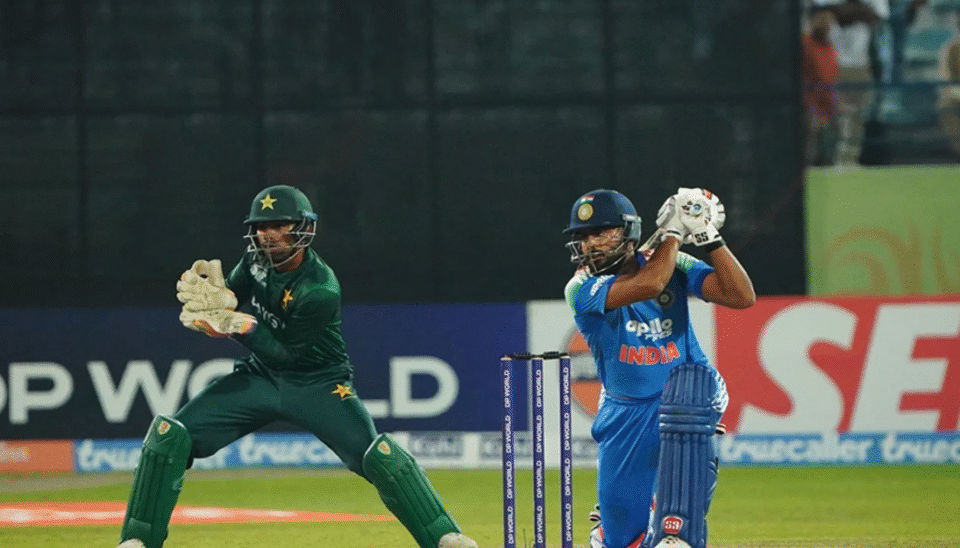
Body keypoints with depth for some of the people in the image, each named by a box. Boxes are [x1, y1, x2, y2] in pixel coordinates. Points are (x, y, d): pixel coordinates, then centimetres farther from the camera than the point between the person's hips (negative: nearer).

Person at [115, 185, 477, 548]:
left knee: (377, 456, -25)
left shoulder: (321, 291, -25)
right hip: (260, 378, 5)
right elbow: (232, 294, 4)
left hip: (318, 383, -5)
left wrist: (239, 326, -33)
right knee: (169, 436, -10)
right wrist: (212, 291, -19)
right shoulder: (258, 258, -8)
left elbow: (287, 355, -22)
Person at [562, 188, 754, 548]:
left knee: (691, 383, -38)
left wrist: (708, 237, -20)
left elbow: (742, 297, -15)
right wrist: (673, 230, -19)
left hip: (690, 395, 0)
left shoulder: (673, 264, -5)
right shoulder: (582, 289, -13)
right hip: (626, 412, 0)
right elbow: (649, 284, -30)